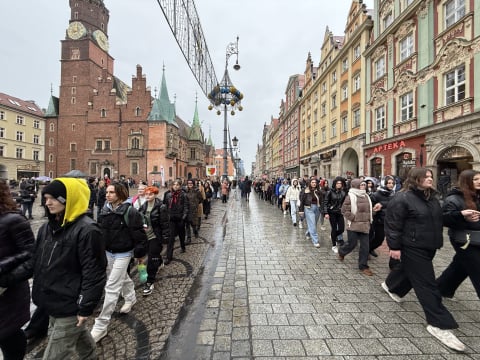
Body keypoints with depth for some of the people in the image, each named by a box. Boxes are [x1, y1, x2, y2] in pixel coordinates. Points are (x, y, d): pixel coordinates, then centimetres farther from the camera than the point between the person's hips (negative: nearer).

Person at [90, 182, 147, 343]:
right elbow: (99, 231, 11)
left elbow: (139, 234, -18)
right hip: (108, 252, 7)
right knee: (123, 277, 25)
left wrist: (140, 254, -13)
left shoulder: (130, 211, -21)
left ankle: (101, 325, 12)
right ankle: (131, 298, 51)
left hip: (123, 254, -7)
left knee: (111, 287, -2)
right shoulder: (105, 210, 0)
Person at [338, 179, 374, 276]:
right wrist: (354, 218, -16)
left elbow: (369, 209, 23)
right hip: (353, 225, -6)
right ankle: (341, 252, 35)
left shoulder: (366, 196, 11)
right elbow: (344, 210, -13)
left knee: (365, 246, 5)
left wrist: (369, 220, 12)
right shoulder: (351, 196, -11)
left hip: (365, 225, 6)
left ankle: (363, 266, 18)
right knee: (352, 244, 3)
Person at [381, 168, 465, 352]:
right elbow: (393, 224, -20)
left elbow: (440, 218, 22)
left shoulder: (431, 197, 8)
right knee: (426, 283, -2)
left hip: (428, 246, 9)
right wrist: (394, 246, -20)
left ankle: (391, 286, 52)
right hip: (412, 247, -9)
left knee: (409, 270, 26)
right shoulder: (402, 198, -20)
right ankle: (439, 324, 10)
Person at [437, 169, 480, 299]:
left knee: (459, 267, 19)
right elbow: (444, 219, -24)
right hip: (465, 242, -8)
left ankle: (441, 289, 36)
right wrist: (461, 215, -37)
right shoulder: (454, 199, -16)